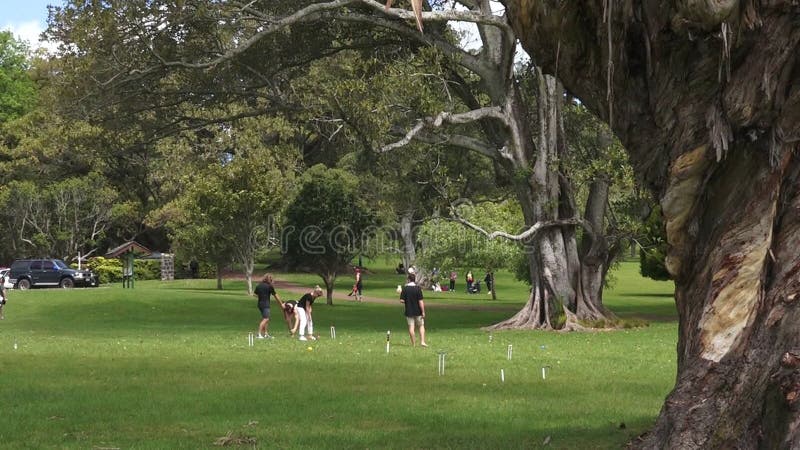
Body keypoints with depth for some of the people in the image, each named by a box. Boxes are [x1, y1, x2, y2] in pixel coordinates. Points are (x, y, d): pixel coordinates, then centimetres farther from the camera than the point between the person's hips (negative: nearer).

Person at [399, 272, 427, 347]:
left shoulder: (404, 288, -6)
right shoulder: (418, 288, -11)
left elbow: (402, 301, -8)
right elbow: (420, 301, -13)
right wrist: (423, 311, -8)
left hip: (409, 312, 1)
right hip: (418, 311, -1)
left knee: (411, 327, 5)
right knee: (421, 326, 11)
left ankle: (413, 343, 7)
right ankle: (422, 341, 1)